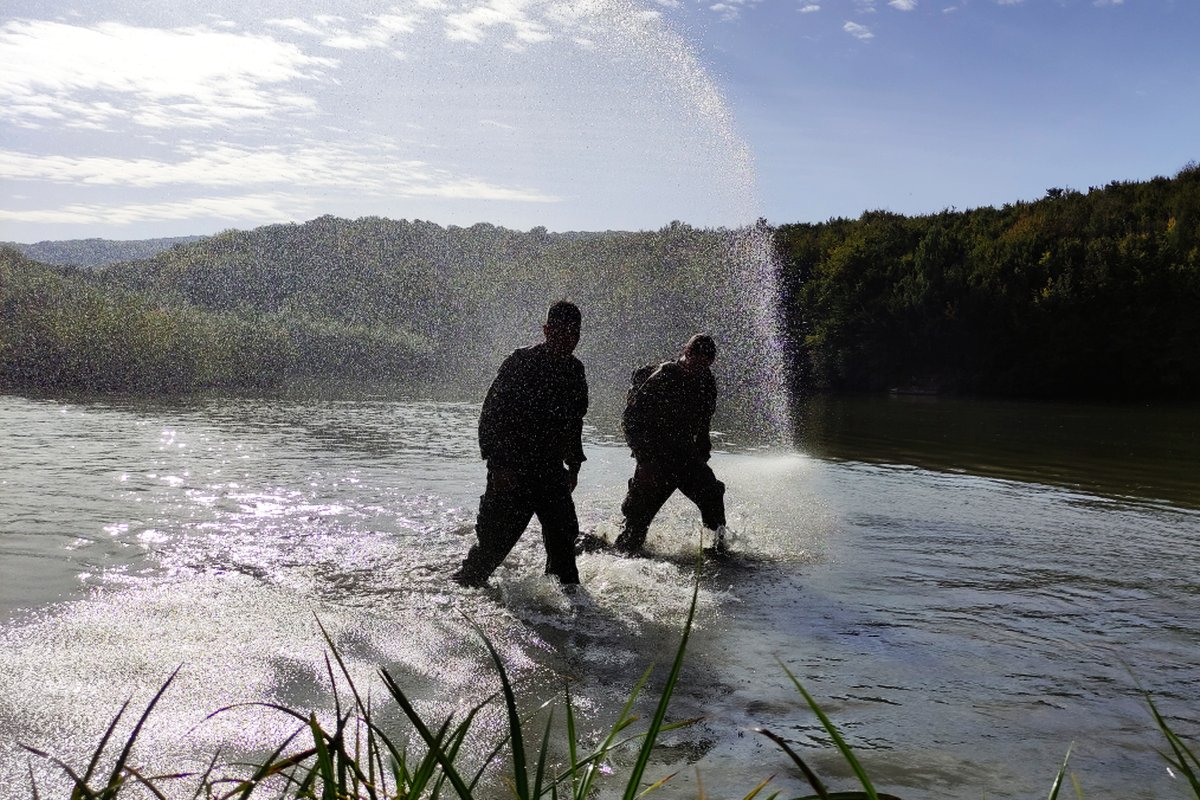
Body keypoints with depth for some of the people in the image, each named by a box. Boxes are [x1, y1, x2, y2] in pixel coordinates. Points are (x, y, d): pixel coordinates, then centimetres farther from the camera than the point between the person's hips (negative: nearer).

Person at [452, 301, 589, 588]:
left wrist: (574, 465, 16)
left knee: (563, 532, 6)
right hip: (512, 469, -6)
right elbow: (492, 414, -13)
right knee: (498, 534, -3)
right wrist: (498, 463, -17)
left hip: (551, 469, 6)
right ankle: (465, 582, 17)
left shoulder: (574, 370, 9)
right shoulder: (520, 362, -11)